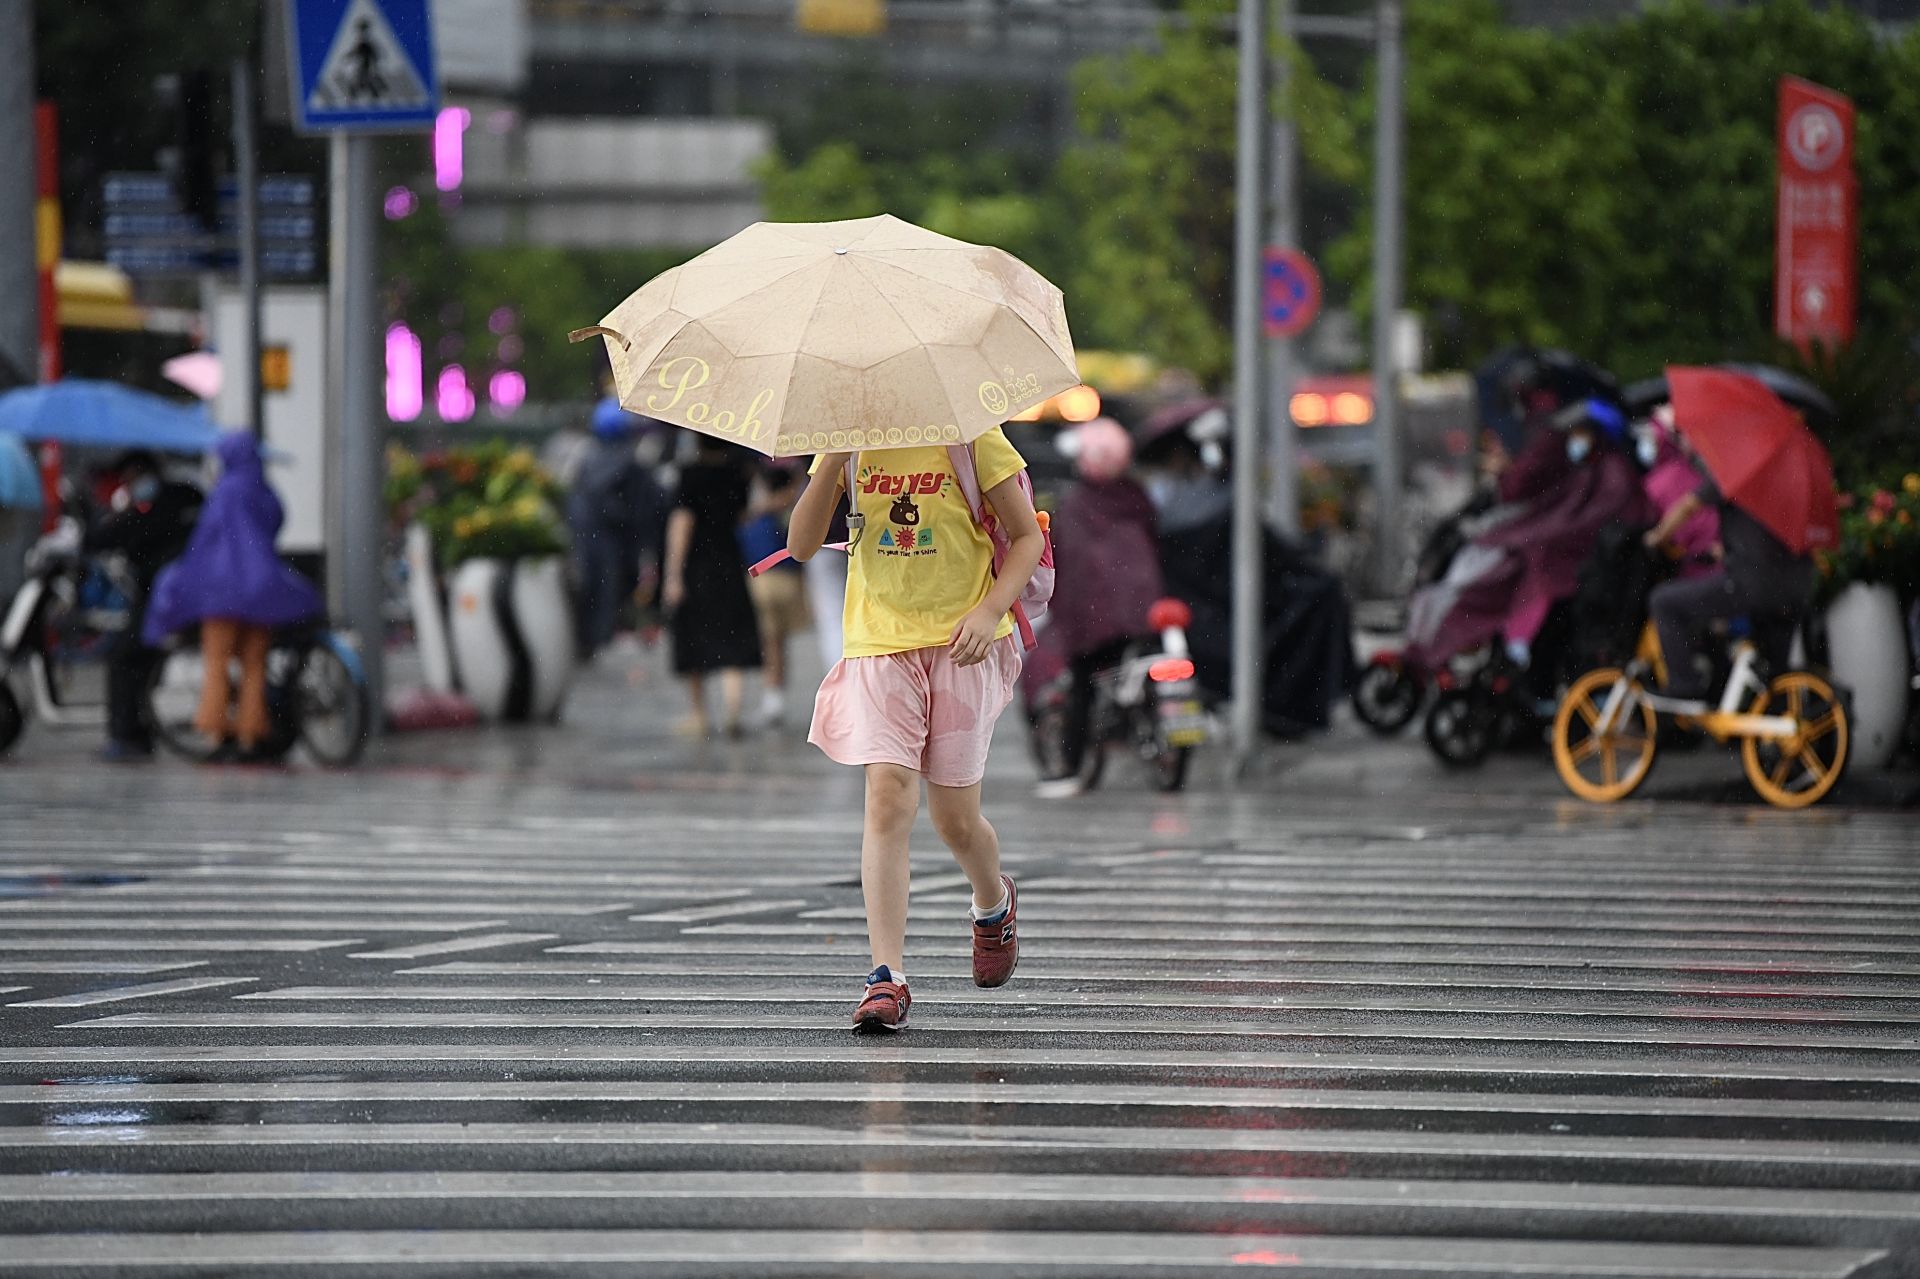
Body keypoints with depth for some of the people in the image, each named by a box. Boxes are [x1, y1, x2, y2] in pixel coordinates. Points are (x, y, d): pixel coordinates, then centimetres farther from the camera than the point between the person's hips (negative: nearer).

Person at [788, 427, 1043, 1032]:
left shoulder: (969, 437, -3)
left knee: (955, 818, 5)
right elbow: (801, 545, -2)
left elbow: (1027, 536, 2)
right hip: (879, 641, 1)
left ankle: (993, 902, 42)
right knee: (888, 799, -15)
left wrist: (991, 609, -14)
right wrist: (833, 461, -16)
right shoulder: (850, 442, 3)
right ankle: (887, 980, -18)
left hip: (960, 643, -1)